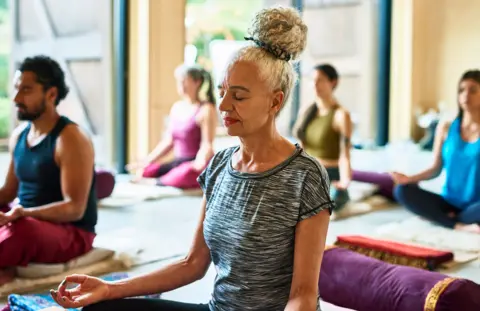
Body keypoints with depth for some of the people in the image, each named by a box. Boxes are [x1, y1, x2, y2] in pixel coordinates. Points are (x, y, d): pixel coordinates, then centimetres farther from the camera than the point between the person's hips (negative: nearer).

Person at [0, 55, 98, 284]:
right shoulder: (19, 135, 8)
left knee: (22, 230, -39)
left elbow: (74, 208, -20)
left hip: (71, 233, -8)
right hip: (25, 221, 8)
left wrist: (23, 213, -33)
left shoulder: (70, 139, -15)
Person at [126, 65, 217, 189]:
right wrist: (147, 160, 10)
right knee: (145, 172, -16)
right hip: (178, 162, 7)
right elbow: (168, 142, 18)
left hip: (195, 165, -7)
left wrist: (200, 162, -34)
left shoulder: (206, 110, -7)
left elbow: (207, 145, -15)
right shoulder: (176, 107, 15)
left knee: (186, 174, -41)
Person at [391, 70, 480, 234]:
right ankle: (461, 225, -22)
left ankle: (450, 219, -13)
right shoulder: (446, 127, 5)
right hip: (449, 202, 4)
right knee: (402, 191, -19)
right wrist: (409, 179, -10)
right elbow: (435, 169, 7)